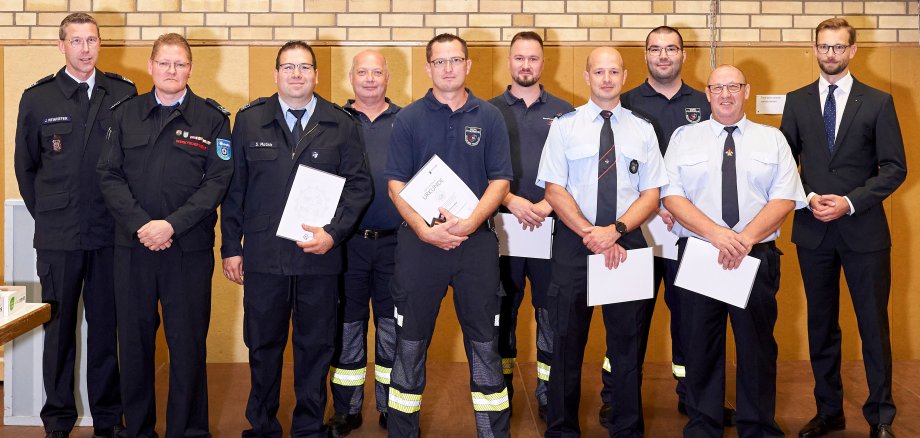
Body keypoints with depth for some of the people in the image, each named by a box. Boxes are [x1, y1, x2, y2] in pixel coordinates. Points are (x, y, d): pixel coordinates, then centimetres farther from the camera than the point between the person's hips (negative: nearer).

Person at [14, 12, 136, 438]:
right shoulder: (38, 98, 3)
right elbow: (25, 165, 11)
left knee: (106, 326, 7)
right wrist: (45, 214, 10)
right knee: (58, 327, 8)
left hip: (110, 232, 0)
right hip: (57, 235, 0)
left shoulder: (124, 93, 1)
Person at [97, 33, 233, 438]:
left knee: (188, 342, 3)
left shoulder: (212, 118, 2)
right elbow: (109, 175, 3)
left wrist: (172, 224, -14)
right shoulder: (125, 115, 9)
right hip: (133, 245, 2)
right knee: (134, 340, 8)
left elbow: (218, 180, -6)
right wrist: (139, 225, -11)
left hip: (190, 248, -2)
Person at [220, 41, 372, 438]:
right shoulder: (249, 120, 5)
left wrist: (334, 233, -10)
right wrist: (230, 246, 2)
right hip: (263, 254, 0)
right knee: (263, 345, 9)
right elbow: (234, 187, 6)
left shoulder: (341, 124, 4)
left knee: (316, 346, 9)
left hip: (320, 256, 0)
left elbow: (359, 184, 2)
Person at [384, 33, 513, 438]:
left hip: (477, 241, 0)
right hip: (419, 241, 0)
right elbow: (396, 184, 0)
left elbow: (500, 181, 1)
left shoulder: (489, 117, 5)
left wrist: (469, 223, -14)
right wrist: (425, 230, -13)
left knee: (484, 343, 6)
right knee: (410, 342, 7)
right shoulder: (408, 118, 4)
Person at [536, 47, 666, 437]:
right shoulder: (565, 125, 2)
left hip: (627, 242, 1)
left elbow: (651, 194, 3)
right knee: (567, 342, 5)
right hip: (573, 243, -1)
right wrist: (590, 235, -13)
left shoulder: (642, 130, 7)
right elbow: (554, 189, -3)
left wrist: (615, 230, -13)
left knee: (629, 343, 7)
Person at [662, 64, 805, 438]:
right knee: (700, 347, 6)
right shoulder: (684, 137, 7)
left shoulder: (772, 139, 8)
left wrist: (746, 238, -16)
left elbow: (786, 198, -1)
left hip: (758, 256, 0)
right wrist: (716, 233, -16)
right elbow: (671, 196, -3)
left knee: (757, 347, 5)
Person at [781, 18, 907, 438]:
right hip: (813, 230, 2)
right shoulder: (797, 101, 7)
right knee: (821, 325, 10)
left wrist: (850, 202, -14)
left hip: (864, 230, -2)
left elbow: (895, 167, -3)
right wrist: (809, 197, -10)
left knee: (874, 325, 3)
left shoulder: (878, 102, 0)